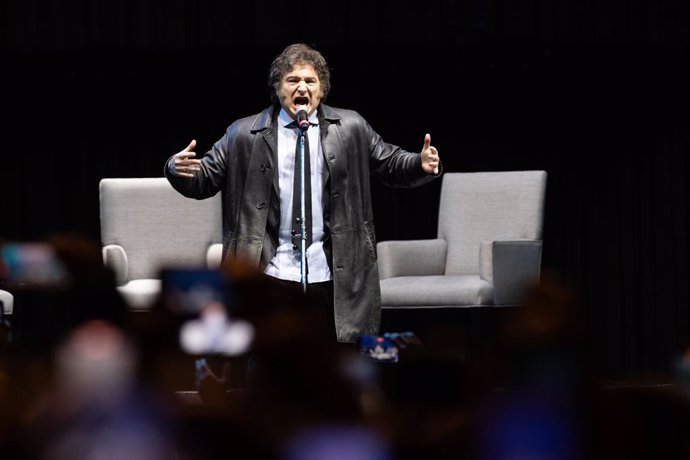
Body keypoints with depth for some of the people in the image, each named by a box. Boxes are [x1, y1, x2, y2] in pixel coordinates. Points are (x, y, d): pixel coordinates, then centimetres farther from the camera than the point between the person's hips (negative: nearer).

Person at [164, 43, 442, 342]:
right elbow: (204, 181, 7)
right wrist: (179, 170, -14)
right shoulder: (244, 135, 4)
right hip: (273, 273, -1)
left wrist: (422, 165, -7)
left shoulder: (350, 128, 7)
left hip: (334, 274, 1)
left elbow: (390, 164, 13)